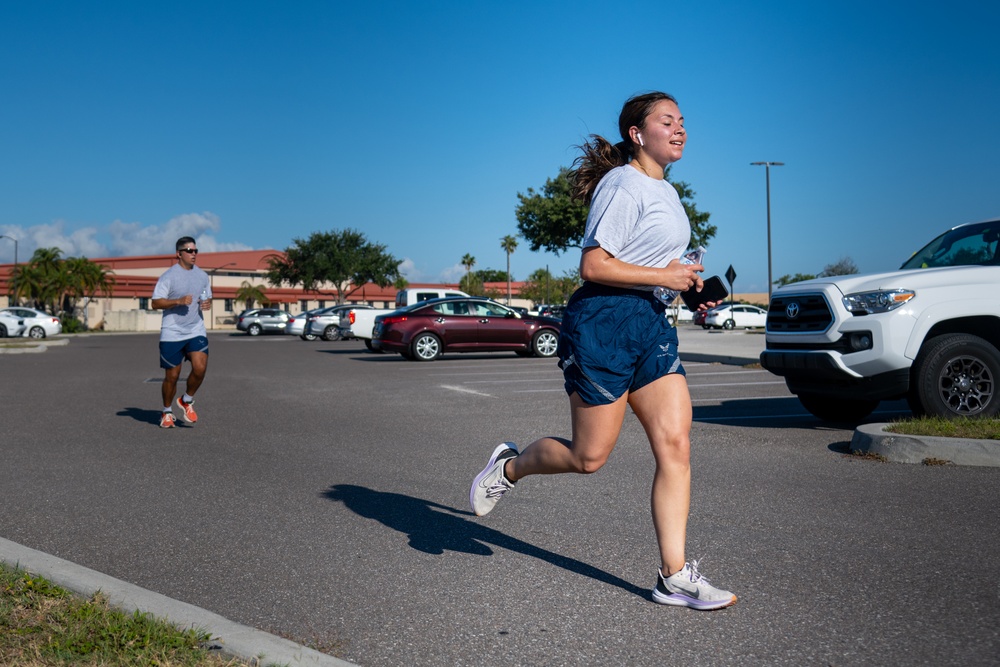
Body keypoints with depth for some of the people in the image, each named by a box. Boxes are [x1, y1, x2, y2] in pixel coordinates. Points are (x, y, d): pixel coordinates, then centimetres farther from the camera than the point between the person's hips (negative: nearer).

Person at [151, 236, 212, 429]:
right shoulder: (168, 276, -6)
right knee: (172, 376, 3)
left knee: (200, 368, -15)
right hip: (172, 333, -3)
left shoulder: (203, 276, 10)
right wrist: (179, 301, -23)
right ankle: (167, 412, 25)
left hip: (196, 331, 3)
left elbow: (208, 298, 22)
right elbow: (155, 303, -10)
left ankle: (187, 401, 12)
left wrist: (207, 303, -2)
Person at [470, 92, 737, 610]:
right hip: (603, 321, -9)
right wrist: (663, 276, -16)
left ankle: (674, 576, 3)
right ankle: (509, 466, 29)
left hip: (651, 322, 9)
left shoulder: (666, 192, 19)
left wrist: (687, 284, 14)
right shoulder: (623, 184, -11)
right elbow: (593, 266, -18)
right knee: (589, 457, 0)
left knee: (675, 445, -3)